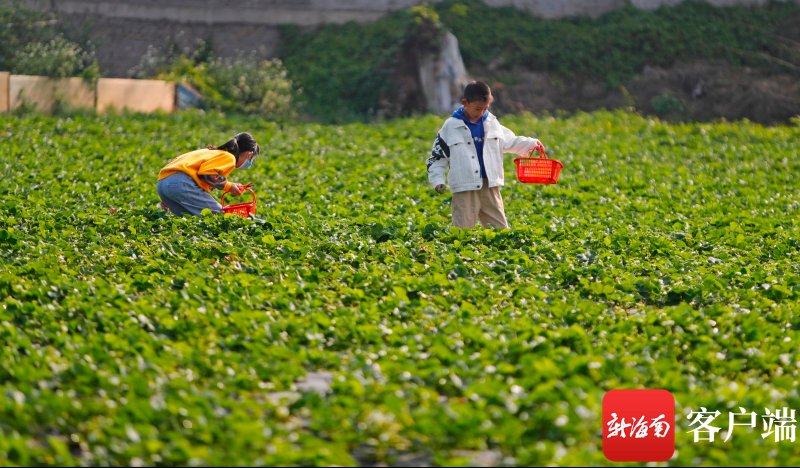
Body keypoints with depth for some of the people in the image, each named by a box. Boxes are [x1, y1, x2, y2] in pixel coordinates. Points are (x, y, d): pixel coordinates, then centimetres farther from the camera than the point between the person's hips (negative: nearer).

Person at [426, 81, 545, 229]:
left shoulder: (491, 122, 8)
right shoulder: (451, 127, -3)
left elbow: (508, 141, 23)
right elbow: (437, 156, 1)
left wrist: (531, 144, 13)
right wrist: (437, 180, -9)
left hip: (490, 187, 4)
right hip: (465, 189, -4)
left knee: (501, 230, 8)